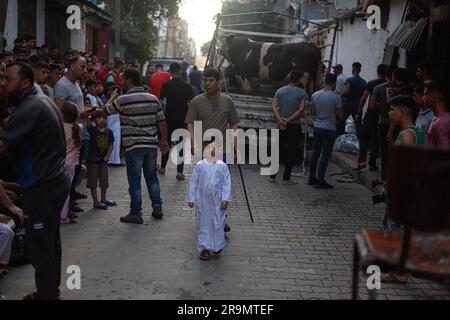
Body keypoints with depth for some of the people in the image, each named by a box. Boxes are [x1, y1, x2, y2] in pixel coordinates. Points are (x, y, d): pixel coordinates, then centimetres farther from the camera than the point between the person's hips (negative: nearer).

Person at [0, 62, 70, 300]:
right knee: (51, 241, 19)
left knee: (40, 247, -2)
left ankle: (46, 294, 6)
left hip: (42, 188, -10)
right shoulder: (43, 101, 11)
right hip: (55, 181, 10)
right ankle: (51, 290, 31)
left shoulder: (30, 108, -20)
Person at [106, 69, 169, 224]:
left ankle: (136, 214, 6)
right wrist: (164, 141, 18)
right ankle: (157, 208, 21)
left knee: (135, 180, 2)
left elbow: (106, 110, 5)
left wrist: (112, 97, 22)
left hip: (133, 146, -5)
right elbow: (162, 122, 7)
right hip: (152, 144, 5)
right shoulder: (153, 99, 5)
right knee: (152, 177, 18)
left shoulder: (122, 100, -10)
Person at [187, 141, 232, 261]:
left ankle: (218, 245, 24)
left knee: (218, 223, 4)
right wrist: (191, 199, 2)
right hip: (202, 201, 0)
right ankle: (204, 248, 13)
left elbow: (227, 183, -1)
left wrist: (225, 199, -7)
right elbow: (193, 183, 4)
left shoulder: (222, 166, 0)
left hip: (217, 201, 0)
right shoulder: (199, 166, 1)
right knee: (203, 223, 5)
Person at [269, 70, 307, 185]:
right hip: (295, 126, -3)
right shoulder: (301, 92, -5)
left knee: (277, 151, 12)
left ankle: (272, 176, 14)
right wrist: (289, 120, -15)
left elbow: (274, 107, -6)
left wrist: (280, 120, -15)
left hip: (281, 125, 3)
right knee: (291, 153, 5)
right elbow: (301, 109, -15)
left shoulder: (280, 91, 4)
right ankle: (286, 178, 8)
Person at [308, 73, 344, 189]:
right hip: (329, 129, -5)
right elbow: (341, 116, -8)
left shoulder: (315, 95, 1)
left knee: (316, 153, 15)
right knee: (325, 155, 0)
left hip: (317, 127, 5)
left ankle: (312, 178, 20)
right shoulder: (336, 97, -13)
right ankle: (320, 180, 1)